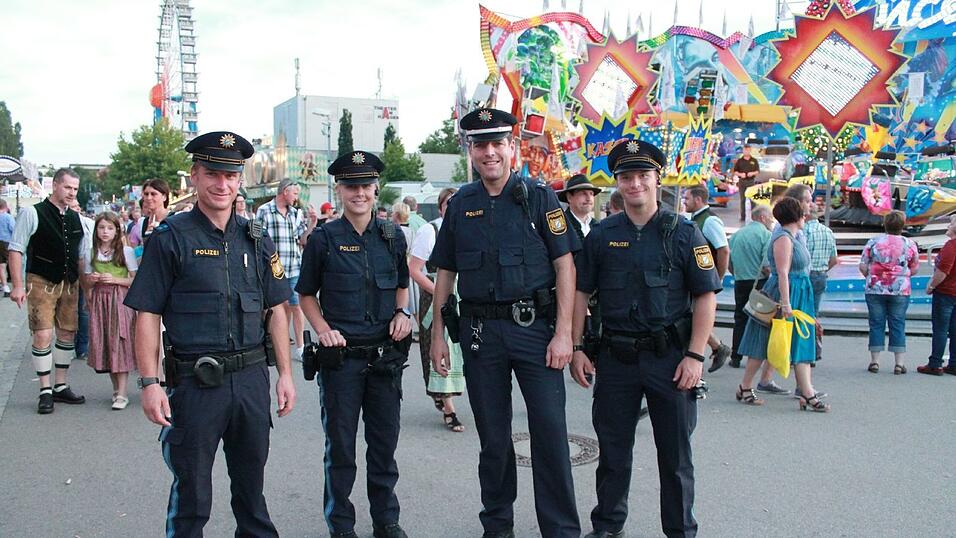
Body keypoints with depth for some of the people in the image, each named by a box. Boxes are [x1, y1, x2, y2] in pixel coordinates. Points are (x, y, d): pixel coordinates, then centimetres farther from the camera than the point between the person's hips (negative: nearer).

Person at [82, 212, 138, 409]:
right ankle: (116, 388, 16)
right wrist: (91, 280, -8)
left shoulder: (126, 252, -3)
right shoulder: (89, 253, 7)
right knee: (104, 343, 4)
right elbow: (87, 283, 14)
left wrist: (114, 279, -15)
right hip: (99, 301, 4)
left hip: (120, 300, -4)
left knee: (120, 342, -7)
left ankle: (122, 393, -6)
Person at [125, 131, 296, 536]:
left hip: (252, 378, 4)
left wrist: (285, 373, 7)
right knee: (191, 491, 8)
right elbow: (147, 315, -7)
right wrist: (149, 383, -13)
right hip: (195, 382, -4)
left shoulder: (256, 240, 8)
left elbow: (276, 309, 11)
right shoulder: (170, 239, -5)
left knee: (251, 483, 18)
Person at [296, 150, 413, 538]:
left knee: (385, 442, 13)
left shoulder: (393, 236, 5)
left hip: (386, 355, 3)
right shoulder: (323, 239, -3)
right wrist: (323, 330, -10)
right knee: (341, 446, 7)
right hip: (341, 355, -3)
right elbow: (307, 295, 5)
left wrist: (402, 312, 0)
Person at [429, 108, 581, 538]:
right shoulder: (460, 205, 9)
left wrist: (563, 332, -10)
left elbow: (564, 265, -4)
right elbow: (445, 273, 13)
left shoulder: (538, 197, 0)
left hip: (534, 326, -3)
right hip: (480, 331, 3)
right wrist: (438, 334, 7)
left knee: (550, 431, -3)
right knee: (493, 435, 12)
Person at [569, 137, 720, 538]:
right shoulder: (602, 235, 5)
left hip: (670, 358, -2)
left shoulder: (683, 233, -1)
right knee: (613, 449, 12)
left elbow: (706, 296, -2)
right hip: (615, 357, 2)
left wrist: (695, 356, -9)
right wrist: (577, 348, 1)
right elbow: (580, 292, 8)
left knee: (675, 454, 8)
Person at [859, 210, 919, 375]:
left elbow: (862, 266, -1)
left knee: (876, 325, 6)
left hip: (875, 289, 0)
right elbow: (915, 269, 5)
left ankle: (875, 361, 8)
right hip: (900, 291, 0)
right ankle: (899, 364, 6)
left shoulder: (873, 242, -1)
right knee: (898, 326, 5)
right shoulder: (909, 244, -1)